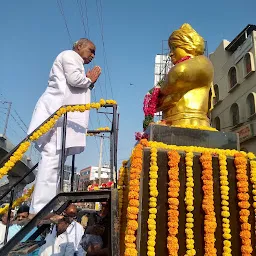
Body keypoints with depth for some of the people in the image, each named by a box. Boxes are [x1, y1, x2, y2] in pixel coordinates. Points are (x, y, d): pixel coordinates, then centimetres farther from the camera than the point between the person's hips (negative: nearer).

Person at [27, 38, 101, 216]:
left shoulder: (76, 63, 34)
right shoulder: (69, 55, 7)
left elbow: (77, 90, 30)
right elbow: (74, 79, -12)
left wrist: (89, 82, 19)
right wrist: (89, 80, 7)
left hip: (62, 114, 10)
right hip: (57, 111, -10)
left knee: (55, 159, 2)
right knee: (52, 157, -18)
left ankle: (41, 208, 2)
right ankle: (38, 210, -20)